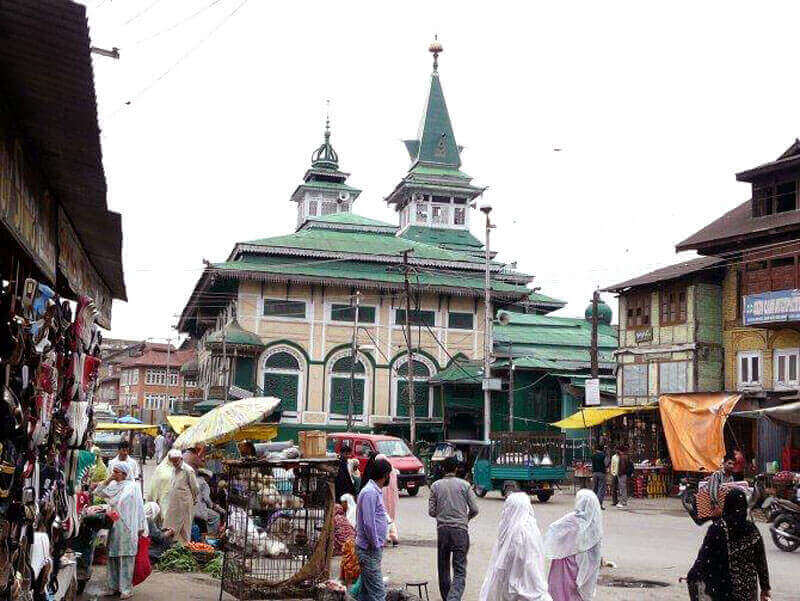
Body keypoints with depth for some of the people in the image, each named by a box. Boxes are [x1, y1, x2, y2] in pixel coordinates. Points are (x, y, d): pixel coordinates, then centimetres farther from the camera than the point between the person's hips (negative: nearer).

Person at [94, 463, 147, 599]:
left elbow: (139, 508, -5)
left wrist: (141, 528, -7)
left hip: (127, 528, -6)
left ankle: (127, 589, -1)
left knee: (126, 557, -5)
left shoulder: (132, 487, -6)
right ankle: (114, 586, 18)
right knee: (113, 557, 9)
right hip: (114, 526, 6)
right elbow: (98, 492, 15)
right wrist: (107, 480, 1)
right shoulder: (113, 486, 11)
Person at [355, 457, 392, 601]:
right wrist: (376, 545, -16)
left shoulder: (376, 491, 15)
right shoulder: (370, 492, -17)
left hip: (374, 548, 10)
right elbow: (368, 523, -21)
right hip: (370, 550, -10)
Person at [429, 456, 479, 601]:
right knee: (460, 571, -4)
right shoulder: (464, 485, -1)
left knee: (443, 569, 15)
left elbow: (431, 511, 2)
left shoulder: (436, 486, 3)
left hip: (442, 529, 2)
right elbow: (474, 509, -1)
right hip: (460, 530, -2)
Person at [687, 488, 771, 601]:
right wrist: (765, 588, 10)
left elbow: (704, 556, -13)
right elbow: (761, 562, 3)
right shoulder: (752, 530, -3)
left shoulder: (717, 528, -12)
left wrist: (692, 576, -7)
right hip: (749, 589, 3)